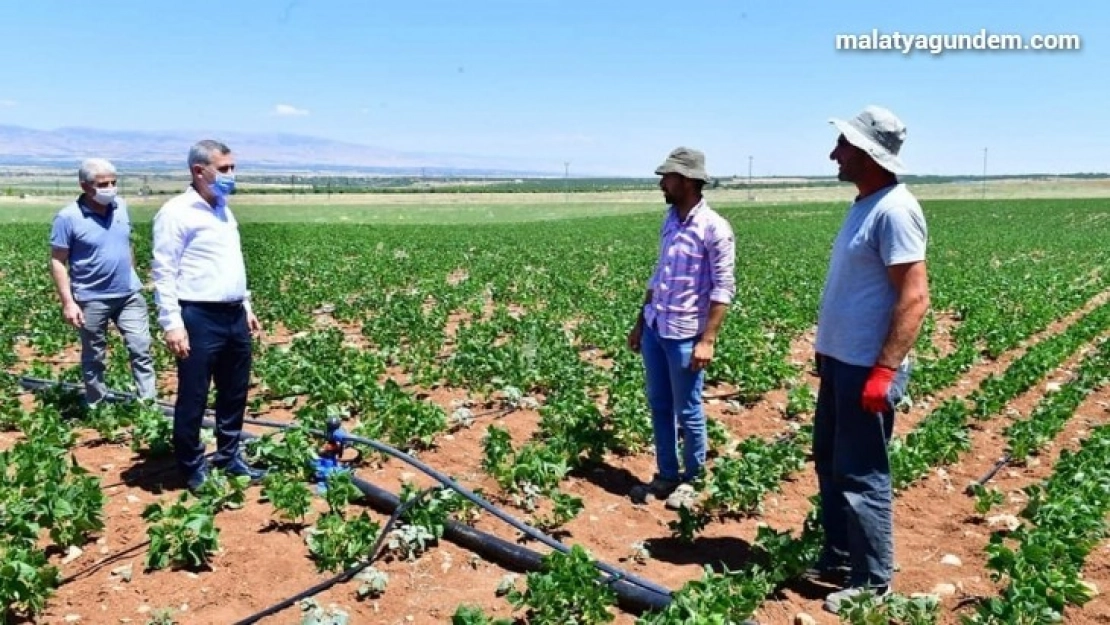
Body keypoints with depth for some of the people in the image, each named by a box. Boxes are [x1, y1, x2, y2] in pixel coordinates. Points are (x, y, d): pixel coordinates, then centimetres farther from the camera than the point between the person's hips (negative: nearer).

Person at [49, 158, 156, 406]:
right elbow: (58, 262, -12)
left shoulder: (121, 206, 1)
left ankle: (148, 404, 9)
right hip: (91, 299, -4)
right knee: (93, 358, 11)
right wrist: (68, 303, -16)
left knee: (141, 349, 2)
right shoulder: (68, 217, -14)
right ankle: (97, 408, 26)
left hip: (129, 294, 4)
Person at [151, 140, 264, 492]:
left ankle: (229, 458, 31)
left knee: (234, 393, 16)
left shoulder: (224, 211, 16)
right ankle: (193, 470, 17)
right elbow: (164, 273, -14)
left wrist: (246, 307, 21)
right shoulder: (176, 212, -10)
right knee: (193, 398, 3)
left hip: (233, 316, 8)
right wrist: (172, 323, -19)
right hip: (199, 318, -8)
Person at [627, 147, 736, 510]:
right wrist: (640, 323, 17)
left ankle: (690, 480, 23)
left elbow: (723, 289, -14)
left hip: (684, 335, -7)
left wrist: (707, 340, -19)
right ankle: (666, 475, 27)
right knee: (659, 406, 14)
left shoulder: (714, 228, -13)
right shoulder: (670, 220, 8)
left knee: (688, 412, 6)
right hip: (654, 329, 7)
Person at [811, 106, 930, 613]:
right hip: (839, 362, 10)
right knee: (831, 464, 18)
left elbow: (914, 297, -23)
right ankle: (838, 560, 33)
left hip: (867, 368, -10)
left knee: (861, 477, 0)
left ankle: (872, 582, 15)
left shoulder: (894, 210, -18)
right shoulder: (865, 204, 12)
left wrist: (886, 370, -26)